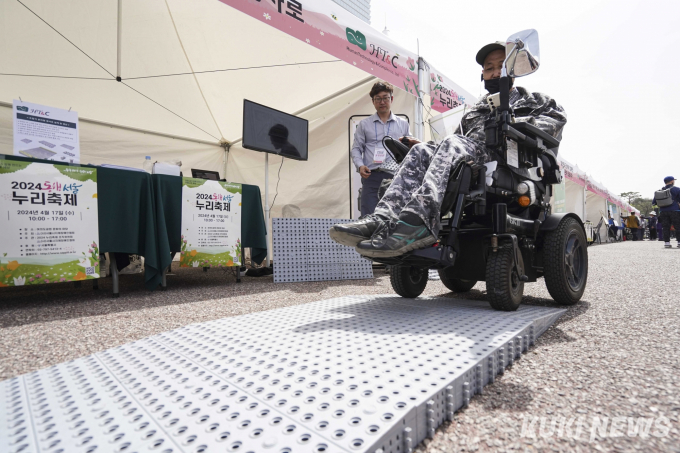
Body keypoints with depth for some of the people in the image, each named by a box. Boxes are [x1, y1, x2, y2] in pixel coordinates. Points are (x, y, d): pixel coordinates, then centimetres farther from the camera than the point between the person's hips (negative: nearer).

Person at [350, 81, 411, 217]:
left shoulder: (403, 124, 18)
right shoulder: (364, 124, 16)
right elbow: (356, 148, 14)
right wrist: (360, 165, -5)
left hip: (395, 176, 1)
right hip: (371, 176, -1)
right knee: (368, 215, -6)